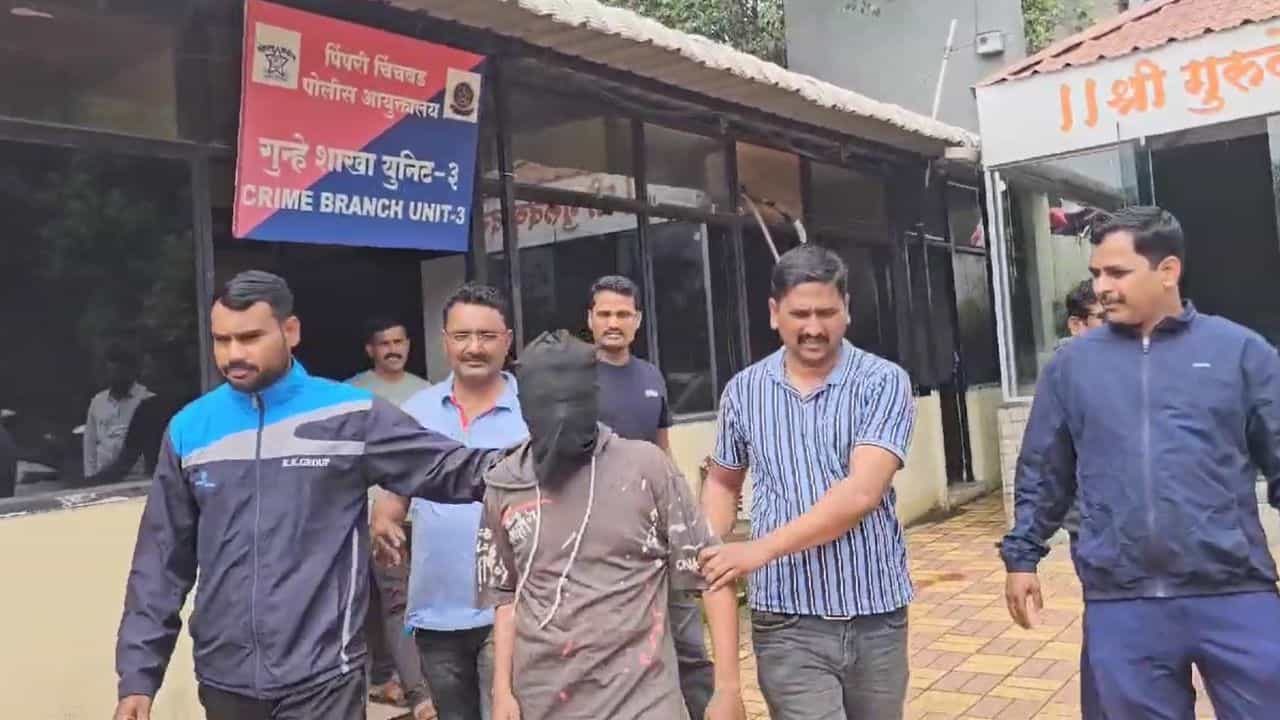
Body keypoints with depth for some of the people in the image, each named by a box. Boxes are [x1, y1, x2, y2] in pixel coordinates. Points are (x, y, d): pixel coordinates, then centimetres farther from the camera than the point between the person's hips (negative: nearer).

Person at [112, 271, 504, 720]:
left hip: (321, 676, -3)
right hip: (223, 679, 4)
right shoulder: (189, 429, 2)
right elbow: (162, 562, 6)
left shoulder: (350, 416, -6)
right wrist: (138, 673, 4)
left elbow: (450, 469, -6)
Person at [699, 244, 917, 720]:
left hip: (876, 615, 0)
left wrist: (759, 550, -23)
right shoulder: (744, 390, 3)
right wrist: (709, 553, -1)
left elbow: (861, 492, -19)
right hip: (788, 623, 0)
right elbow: (722, 483, 17)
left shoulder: (883, 382, -7)